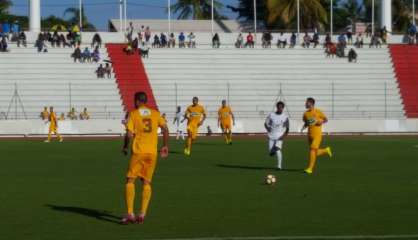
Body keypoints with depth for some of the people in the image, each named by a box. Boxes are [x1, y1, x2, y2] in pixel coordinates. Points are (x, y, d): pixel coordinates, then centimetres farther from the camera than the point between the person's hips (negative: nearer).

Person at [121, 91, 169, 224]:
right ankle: (142, 214, 1)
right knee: (146, 182, 10)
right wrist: (165, 146, 9)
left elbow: (129, 134, -8)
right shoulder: (155, 114, 9)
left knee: (130, 181, 3)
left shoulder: (133, 114, -1)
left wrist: (125, 147, 7)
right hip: (152, 152, 3)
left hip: (138, 152, -3)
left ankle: (130, 214, -6)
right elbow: (165, 128, 1)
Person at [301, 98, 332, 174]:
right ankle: (326, 150, 39)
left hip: (317, 135, -6)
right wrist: (303, 128, -1)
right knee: (315, 153, 10)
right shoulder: (306, 113, 6)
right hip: (310, 135, 6)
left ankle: (310, 168, -11)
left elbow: (326, 119, 3)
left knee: (312, 150, -15)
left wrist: (320, 122, -16)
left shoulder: (318, 111, -7)